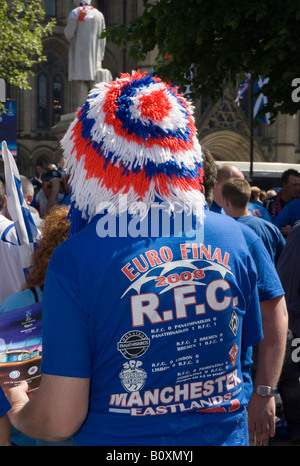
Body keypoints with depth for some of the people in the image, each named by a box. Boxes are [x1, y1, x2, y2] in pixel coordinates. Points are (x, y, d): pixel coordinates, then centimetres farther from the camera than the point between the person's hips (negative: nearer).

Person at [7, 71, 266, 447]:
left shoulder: (75, 259, -21)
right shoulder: (230, 236, -9)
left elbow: (59, 420, -19)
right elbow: (248, 344, 5)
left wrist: (18, 410, 2)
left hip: (121, 443, -4)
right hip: (226, 435, 4)